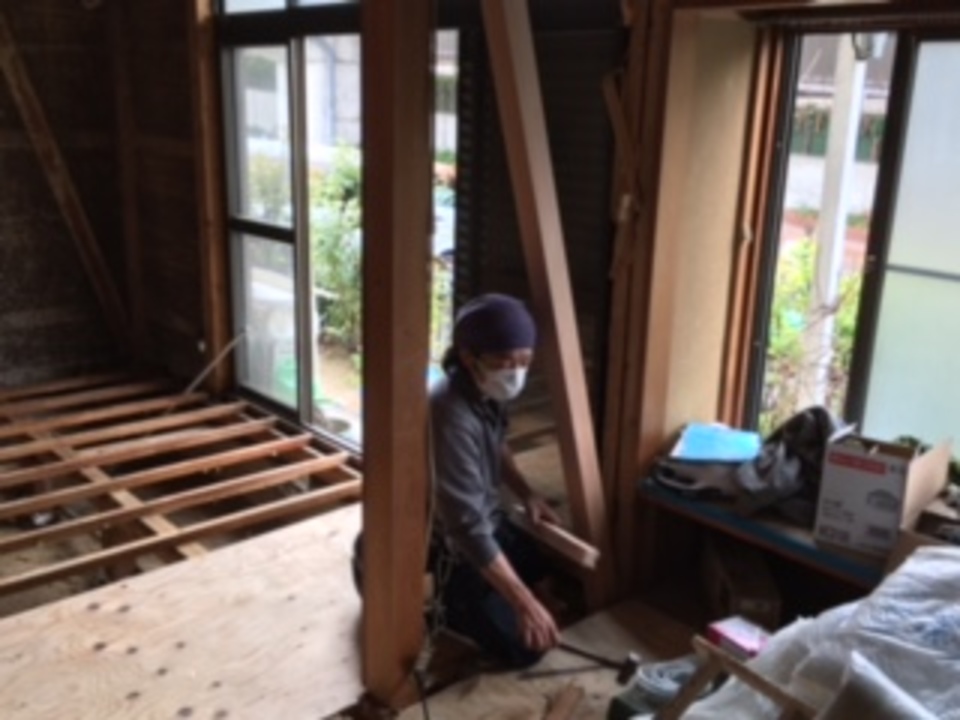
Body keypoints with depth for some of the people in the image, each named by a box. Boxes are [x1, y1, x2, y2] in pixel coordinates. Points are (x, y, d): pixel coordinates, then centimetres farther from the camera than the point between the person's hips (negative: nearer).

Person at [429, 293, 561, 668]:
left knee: (542, 581, 23)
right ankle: (442, 600, 10)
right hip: (453, 545, -9)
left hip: (490, 520, 9)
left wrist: (527, 495, 3)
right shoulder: (450, 417, -36)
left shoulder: (487, 391, -8)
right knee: (525, 648, -5)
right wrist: (524, 604, -35)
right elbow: (467, 527, -36)